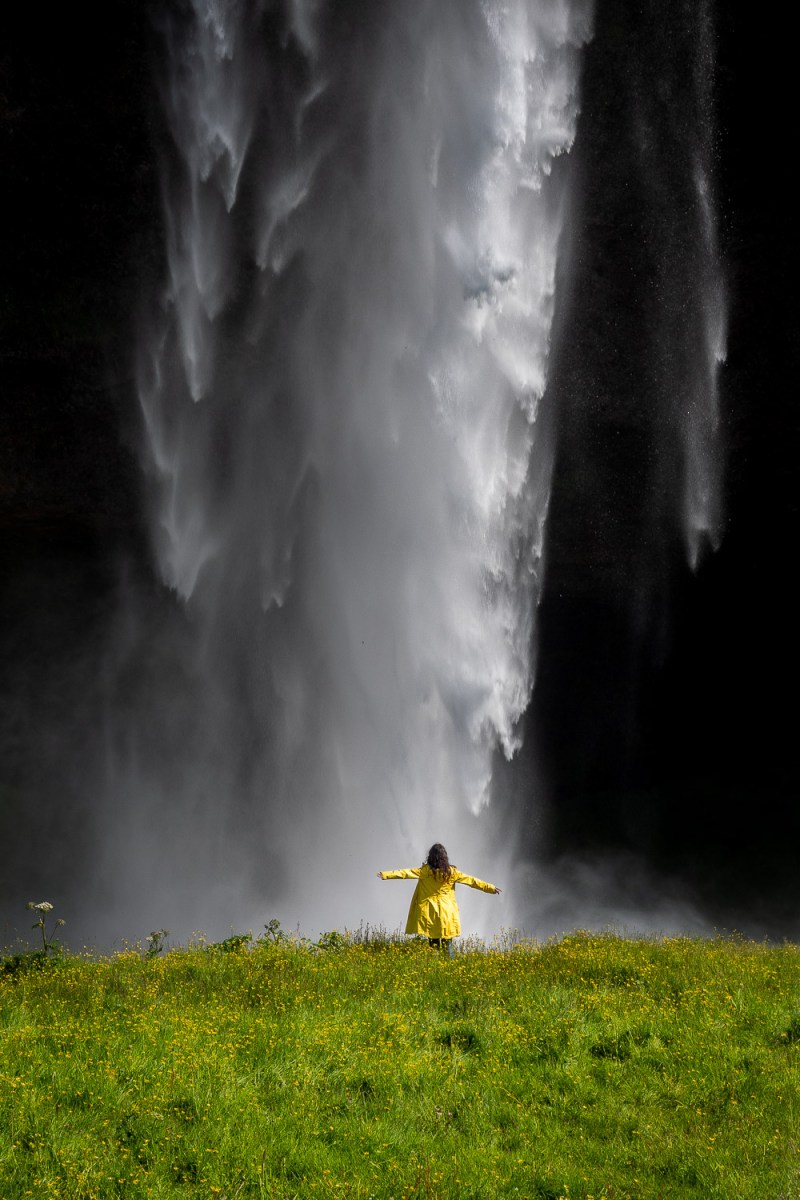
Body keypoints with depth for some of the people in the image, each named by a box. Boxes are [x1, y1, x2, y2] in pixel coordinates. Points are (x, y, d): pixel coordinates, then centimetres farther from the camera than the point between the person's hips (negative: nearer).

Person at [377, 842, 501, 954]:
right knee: (447, 944, 8)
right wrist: (490, 887, 14)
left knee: (433, 944, 5)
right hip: (447, 913, 1)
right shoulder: (451, 872, -1)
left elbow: (407, 873, -13)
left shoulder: (426, 871, -8)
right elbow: (471, 880, 6)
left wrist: (386, 874, -13)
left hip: (430, 913, -1)